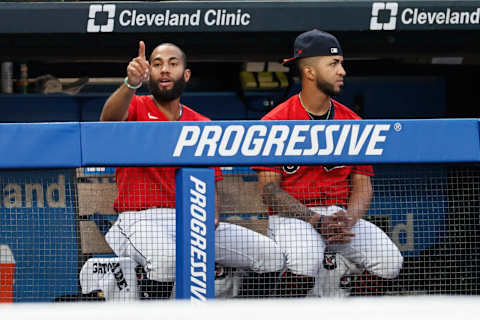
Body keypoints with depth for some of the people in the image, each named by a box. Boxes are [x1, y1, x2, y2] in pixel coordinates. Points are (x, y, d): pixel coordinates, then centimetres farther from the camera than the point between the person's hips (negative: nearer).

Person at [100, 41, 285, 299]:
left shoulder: (203, 126, 17)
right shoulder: (136, 108, 4)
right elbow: (109, 119, -20)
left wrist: (210, 216, -6)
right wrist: (130, 84, -40)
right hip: (140, 219, -5)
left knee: (271, 256, -10)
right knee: (166, 258, -40)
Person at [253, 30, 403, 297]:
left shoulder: (352, 123, 10)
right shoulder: (275, 122, -3)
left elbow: (363, 185, 9)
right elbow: (270, 189, -8)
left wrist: (348, 220, -14)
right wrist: (317, 221, -19)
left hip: (342, 214, 4)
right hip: (292, 217, -4)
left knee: (389, 260, -20)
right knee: (305, 259, -36)